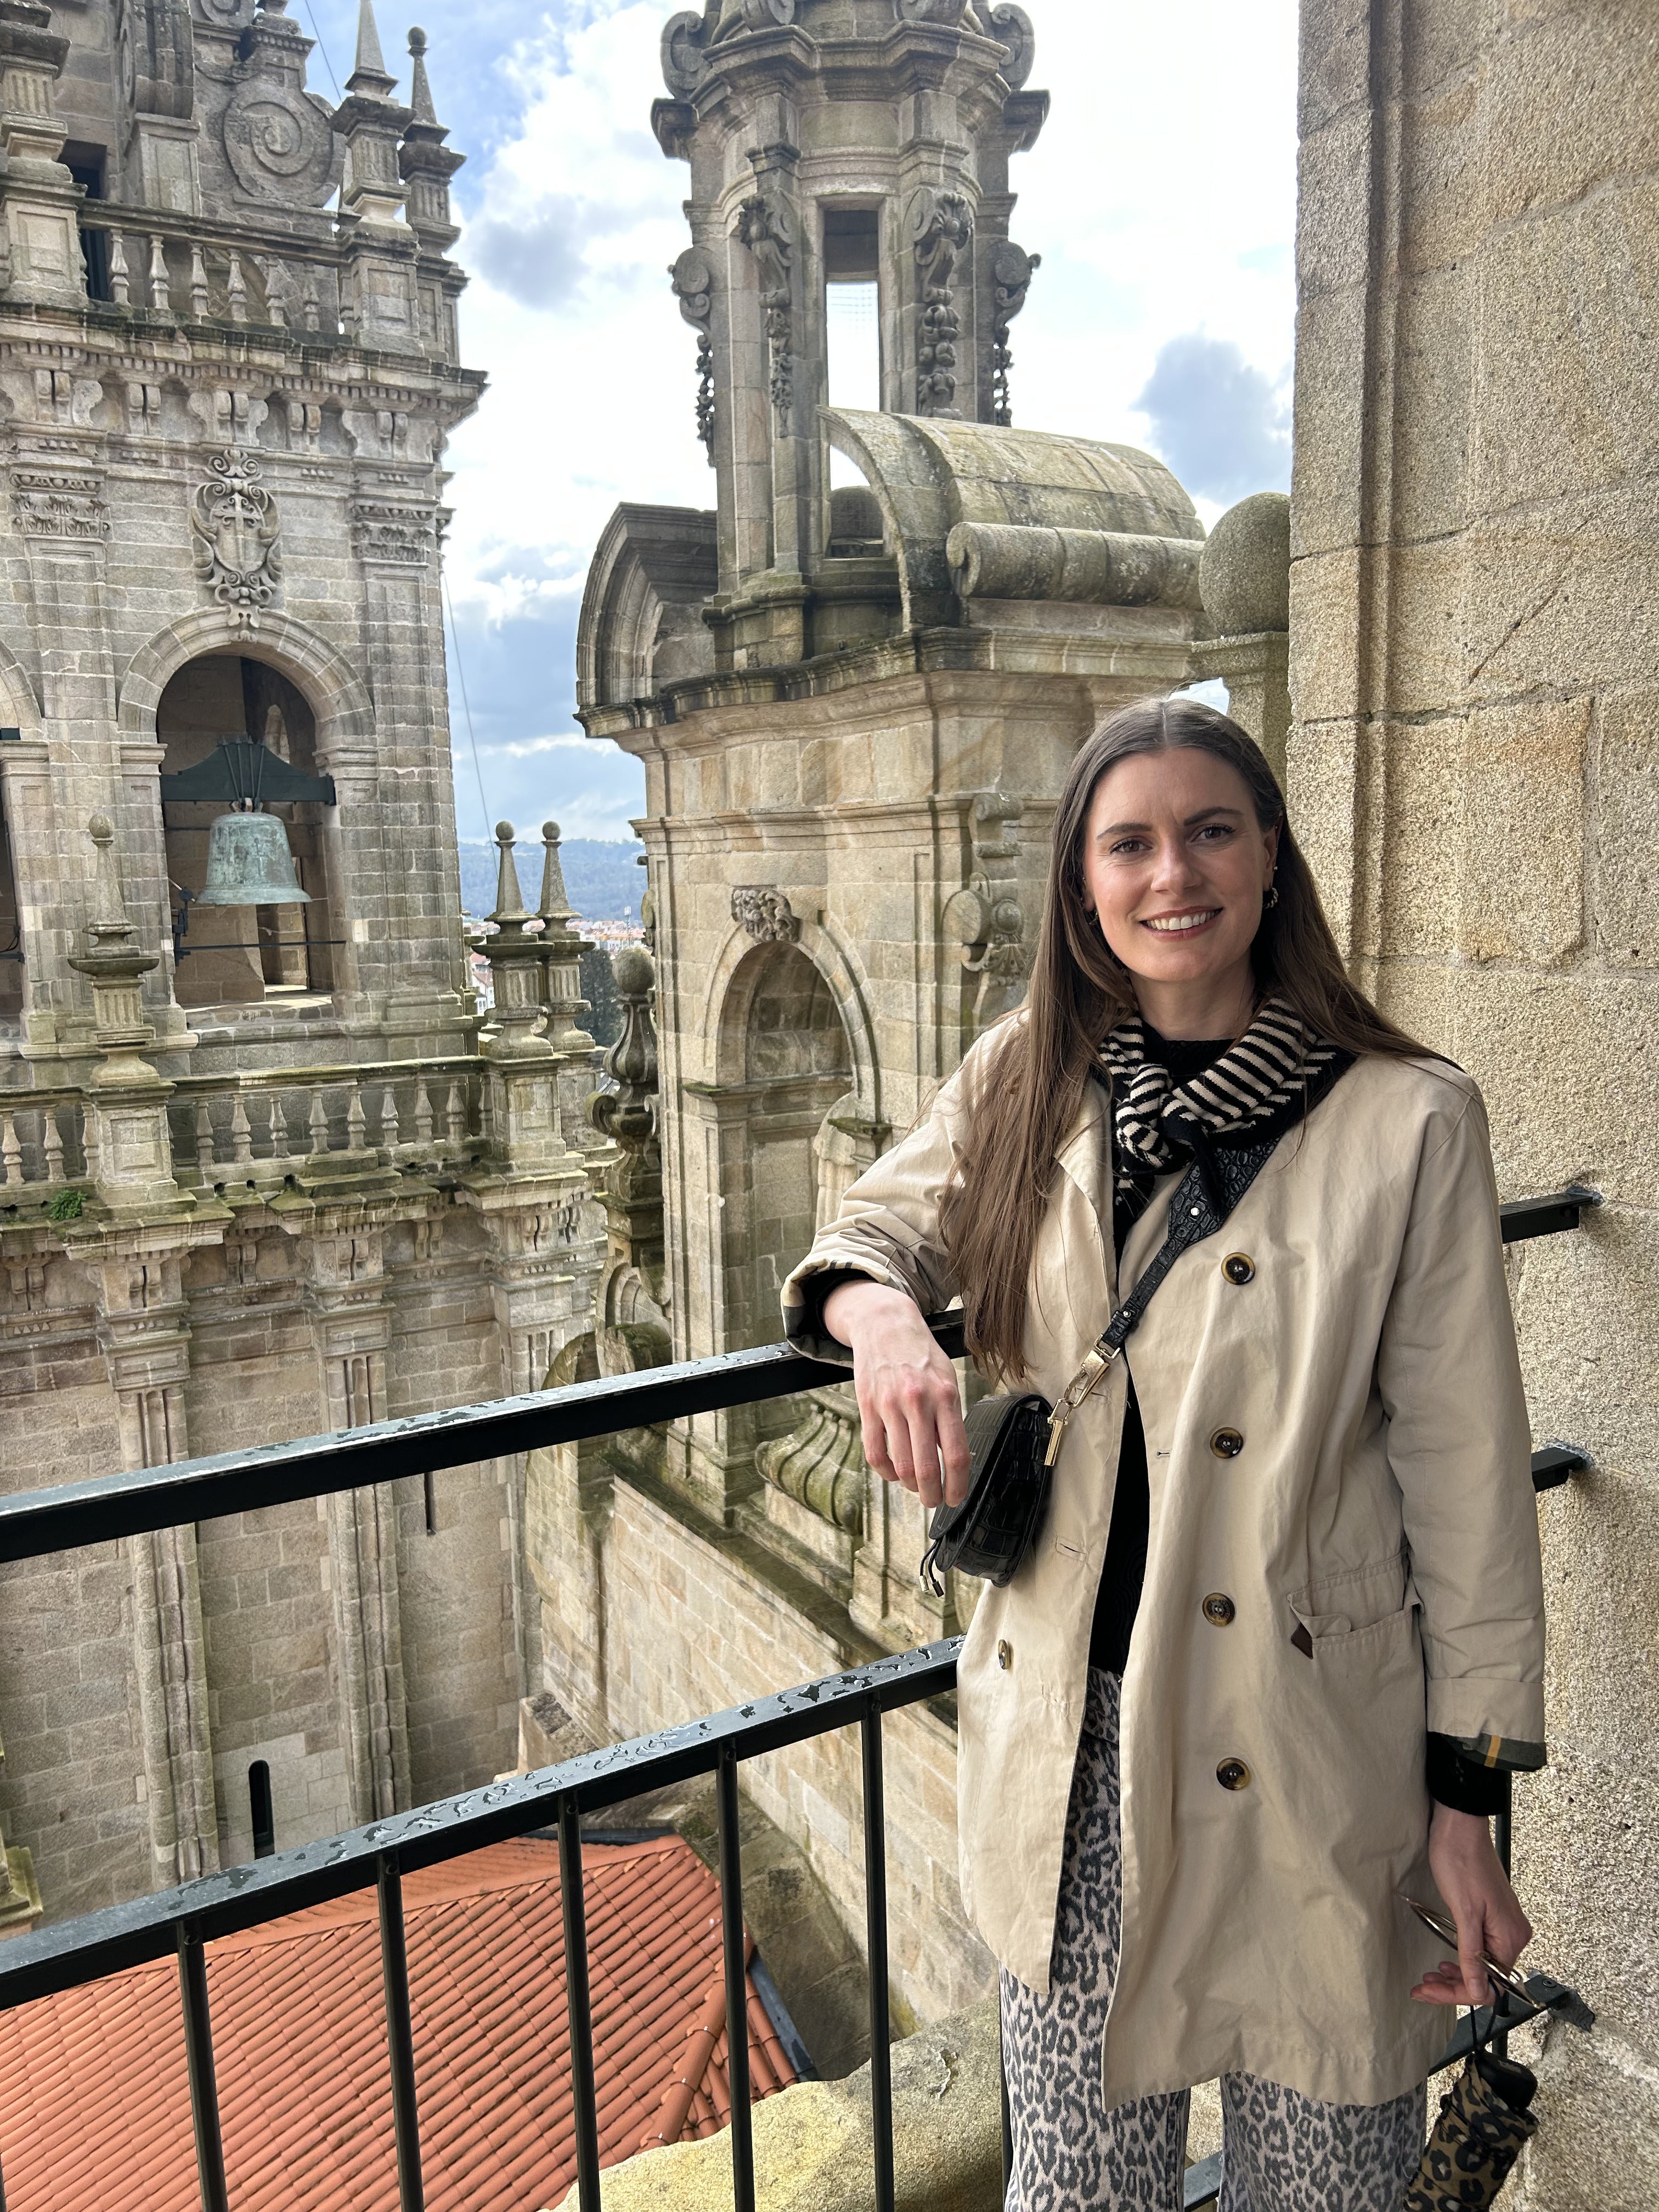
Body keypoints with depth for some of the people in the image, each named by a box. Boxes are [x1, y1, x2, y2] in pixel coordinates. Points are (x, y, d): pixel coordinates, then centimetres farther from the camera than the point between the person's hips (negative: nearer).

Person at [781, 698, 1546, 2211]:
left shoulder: (1409, 1122, -10)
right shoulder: (1026, 1084, 0)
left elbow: (1465, 1478, -6)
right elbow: (874, 1233, 11)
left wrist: (1466, 1801, -3)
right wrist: (882, 1317, -14)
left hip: (1312, 1756, -2)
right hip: (1070, 1736, 2)